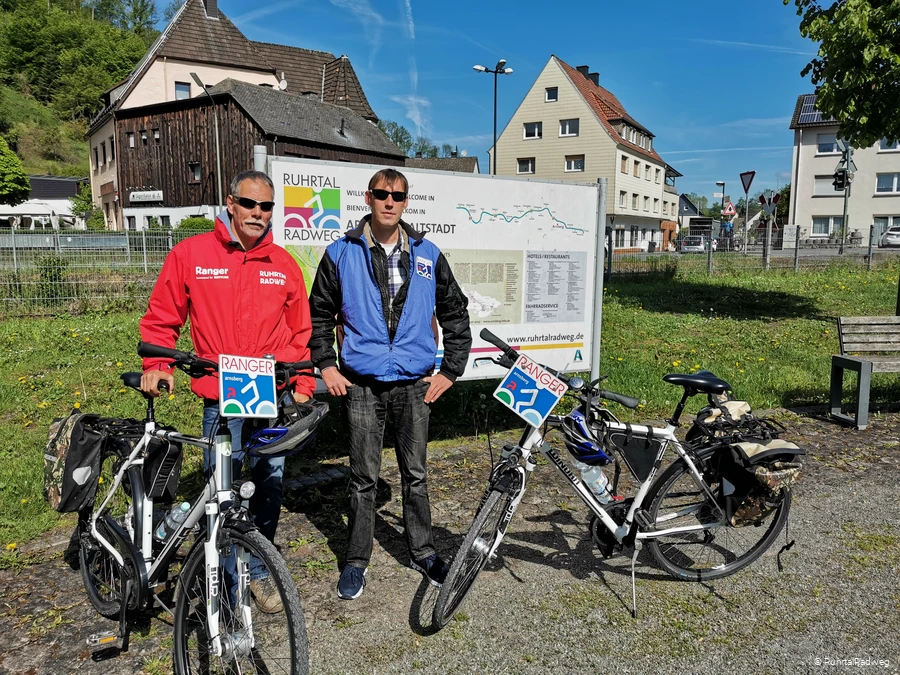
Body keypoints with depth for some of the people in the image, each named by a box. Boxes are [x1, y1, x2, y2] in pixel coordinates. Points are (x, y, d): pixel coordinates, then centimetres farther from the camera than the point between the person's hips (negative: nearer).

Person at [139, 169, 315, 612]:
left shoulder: (283, 264, 6)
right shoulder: (191, 254, 1)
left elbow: (300, 332, 12)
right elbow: (162, 318, 8)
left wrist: (303, 386, 7)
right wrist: (157, 366, -4)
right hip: (220, 400, -2)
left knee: (269, 488, 8)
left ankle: (259, 571, 28)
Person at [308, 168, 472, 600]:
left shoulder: (427, 255, 5)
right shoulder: (342, 253, 1)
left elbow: (456, 313, 11)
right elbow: (319, 314, 9)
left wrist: (451, 369, 6)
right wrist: (326, 365, 1)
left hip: (414, 382, 1)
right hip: (361, 383, -1)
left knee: (415, 474, 12)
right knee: (363, 478, 7)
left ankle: (422, 553, 29)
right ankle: (357, 560, 23)